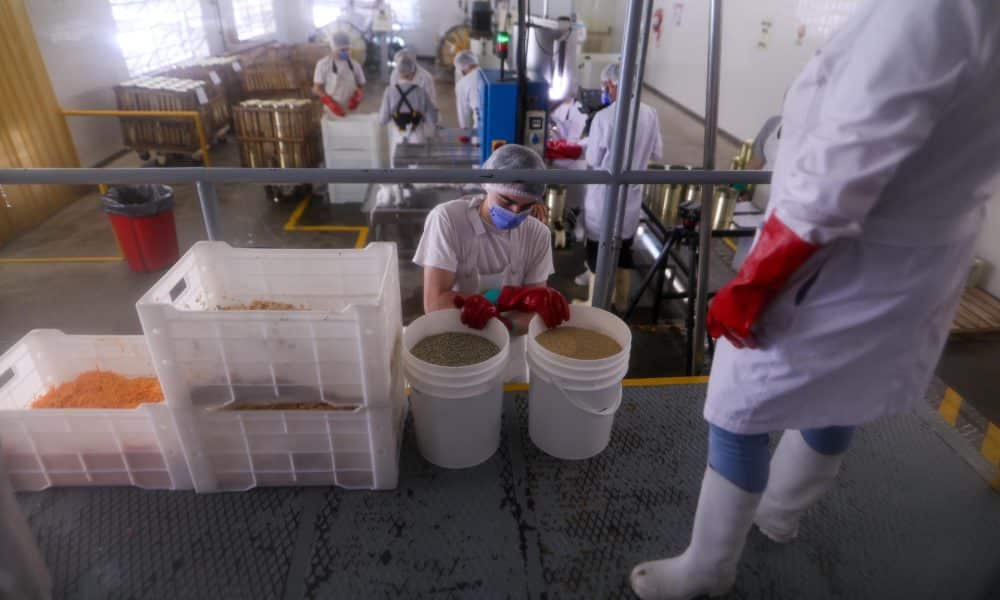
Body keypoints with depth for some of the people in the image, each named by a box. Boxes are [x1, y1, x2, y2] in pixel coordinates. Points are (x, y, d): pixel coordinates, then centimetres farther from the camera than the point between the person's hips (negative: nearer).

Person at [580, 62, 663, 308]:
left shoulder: (604, 117, -19)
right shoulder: (650, 114, -3)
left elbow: (592, 161, -13)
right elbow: (657, 153, 7)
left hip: (605, 195, -5)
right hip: (632, 194, 5)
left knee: (598, 250, 7)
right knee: (624, 248, 18)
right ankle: (621, 301, 31)